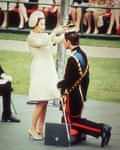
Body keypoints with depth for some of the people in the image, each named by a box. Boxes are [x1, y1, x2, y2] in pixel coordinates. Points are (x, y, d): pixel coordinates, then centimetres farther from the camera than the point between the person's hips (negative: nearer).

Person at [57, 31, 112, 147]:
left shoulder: (73, 59, -23)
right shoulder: (83, 55, 6)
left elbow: (68, 81, -23)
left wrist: (59, 84, -3)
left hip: (72, 96, -9)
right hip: (80, 94, 9)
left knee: (72, 122, -1)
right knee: (76, 118, 21)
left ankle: (100, 130, -11)